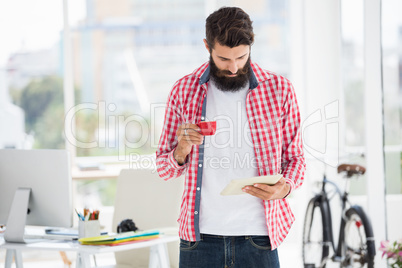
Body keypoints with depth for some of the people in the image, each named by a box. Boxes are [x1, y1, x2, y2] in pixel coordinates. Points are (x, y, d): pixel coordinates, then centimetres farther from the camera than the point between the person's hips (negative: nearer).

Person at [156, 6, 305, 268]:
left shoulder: (279, 90, 3)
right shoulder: (184, 91, 5)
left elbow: (295, 158, 10)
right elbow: (164, 168, 11)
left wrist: (285, 187, -12)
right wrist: (181, 151, -12)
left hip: (257, 238, -1)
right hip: (200, 237, 1)